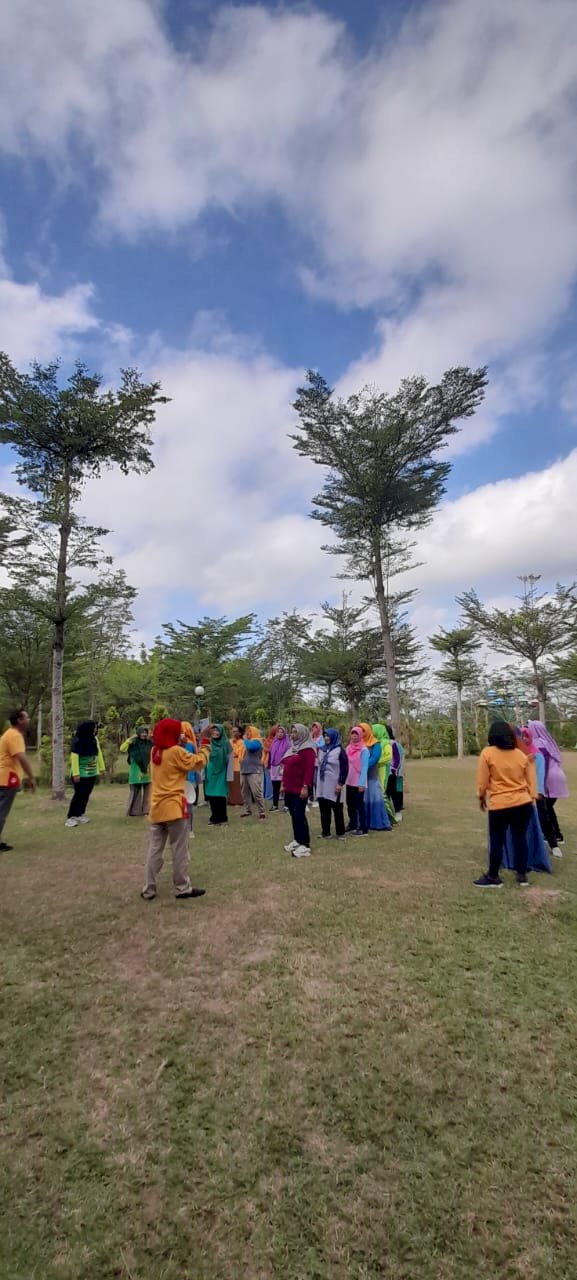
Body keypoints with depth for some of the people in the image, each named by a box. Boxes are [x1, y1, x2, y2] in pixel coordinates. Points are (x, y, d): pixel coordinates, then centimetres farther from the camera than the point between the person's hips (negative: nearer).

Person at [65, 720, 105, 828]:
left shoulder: (94, 739, 3)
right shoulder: (77, 741, -17)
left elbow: (98, 754, 10)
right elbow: (74, 758, -18)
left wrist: (101, 768, 10)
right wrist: (75, 773, -22)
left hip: (92, 773, 6)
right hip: (81, 774, -6)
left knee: (86, 795, 11)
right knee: (79, 794, -4)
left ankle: (80, 814, 23)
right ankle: (71, 817, 4)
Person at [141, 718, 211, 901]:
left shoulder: (155, 752, 8)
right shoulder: (176, 751, -14)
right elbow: (198, 762, -7)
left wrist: (182, 745, 10)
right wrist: (205, 745, 7)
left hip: (156, 808, 7)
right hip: (173, 807, -7)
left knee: (155, 850, 11)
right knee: (179, 850, 4)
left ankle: (149, 890, 15)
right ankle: (183, 888, 13)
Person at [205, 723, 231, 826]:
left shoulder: (225, 743, -4)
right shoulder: (210, 743, 7)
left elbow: (229, 759, -6)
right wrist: (205, 773, 7)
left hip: (221, 772, -4)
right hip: (211, 772, 4)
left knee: (220, 796, -4)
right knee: (211, 796, 5)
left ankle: (223, 818, 7)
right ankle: (214, 818, 17)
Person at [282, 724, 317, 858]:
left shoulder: (308, 749, -13)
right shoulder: (293, 748, 15)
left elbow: (310, 769, -20)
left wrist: (305, 786, -24)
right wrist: (284, 784, 18)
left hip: (300, 788, -9)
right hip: (290, 788, 9)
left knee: (299, 815, -7)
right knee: (294, 814, 13)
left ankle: (305, 845, -1)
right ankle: (297, 840, 24)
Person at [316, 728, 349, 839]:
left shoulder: (340, 750, -7)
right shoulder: (323, 749, 11)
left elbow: (345, 768, -11)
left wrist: (340, 783, -15)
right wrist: (317, 781, 15)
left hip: (334, 785, -6)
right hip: (322, 784, 6)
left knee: (337, 809, 3)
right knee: (324, 809, 8)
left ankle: (340, 833, 13)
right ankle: (325, 832, 17)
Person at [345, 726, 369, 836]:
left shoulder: (364, 750, -12)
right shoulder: (348, 748, 7)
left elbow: (364, 767, -14)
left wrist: (362, 784, -17)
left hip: (358, 783, -6)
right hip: (349, 782, 6)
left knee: (359, 805, -1)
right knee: (350, 805, 14)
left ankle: (363, 829, 7)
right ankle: (352, 825, 27)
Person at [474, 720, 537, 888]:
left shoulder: (487, 753, -8)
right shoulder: (521, 754, 3)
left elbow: (482, 780, -5)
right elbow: (529, 779, 11)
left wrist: (481, 797, 10)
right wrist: (532, 796, 23)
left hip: (500, 805, -4)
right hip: (524, 803, 4)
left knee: (497, 842, 6)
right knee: (520, 839, 15)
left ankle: (493, 877, 16)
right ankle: (522, 875, 24)